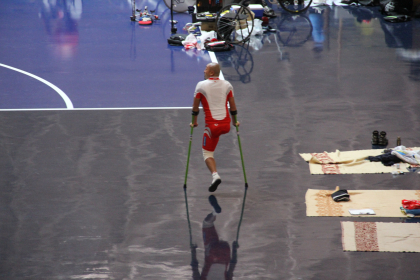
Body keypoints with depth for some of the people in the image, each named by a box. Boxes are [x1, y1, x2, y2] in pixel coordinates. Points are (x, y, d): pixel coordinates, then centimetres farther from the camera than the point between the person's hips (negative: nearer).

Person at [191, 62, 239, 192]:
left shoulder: (201, 85, -3)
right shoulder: (227, 85, 7)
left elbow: (195, 107, 4)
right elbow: (233, 106, 11)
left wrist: (194, 121, 17)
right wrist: (235, 122, 23)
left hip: (212, 125, -4)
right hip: (226, 125, 4)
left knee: (207, 153, 5)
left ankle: (215, 175, -18)